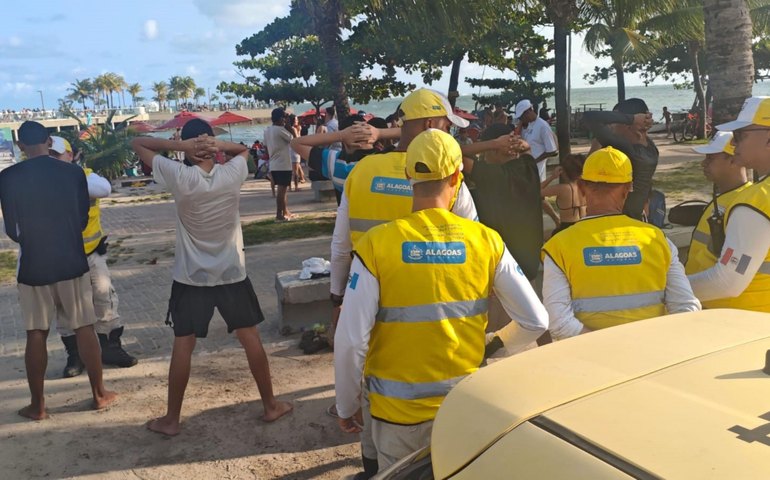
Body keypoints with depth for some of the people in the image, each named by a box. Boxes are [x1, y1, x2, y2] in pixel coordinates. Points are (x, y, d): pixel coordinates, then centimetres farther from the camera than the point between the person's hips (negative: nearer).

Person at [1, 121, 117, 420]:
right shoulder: (73, 172, -4)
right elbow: (83, 220, 5)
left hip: (33, 265, -1)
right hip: (72, 262, 1)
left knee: (36, 335, 9)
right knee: (84, 328, 10)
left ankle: (37, 405, 17)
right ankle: (99, 393, 18)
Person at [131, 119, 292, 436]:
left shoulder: (179, 177, -15)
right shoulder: (232, 174, -9)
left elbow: (137, 143, -5)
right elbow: (243, 149, 14)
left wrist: (179, 145, -15)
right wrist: (218, 145, -6)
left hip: (190, 277, -1)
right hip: (232, 273, 2)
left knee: (183, 346, 8)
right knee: (251, 339, 12)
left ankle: (171, 419, 18)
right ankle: (271, 405, 22)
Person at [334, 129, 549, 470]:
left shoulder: (376, 244, -15)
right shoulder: (486, 241, -8)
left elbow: (350, 341, -16)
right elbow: (536, 321, -4)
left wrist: (347, 406, -1)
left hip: (399, 410, -1)